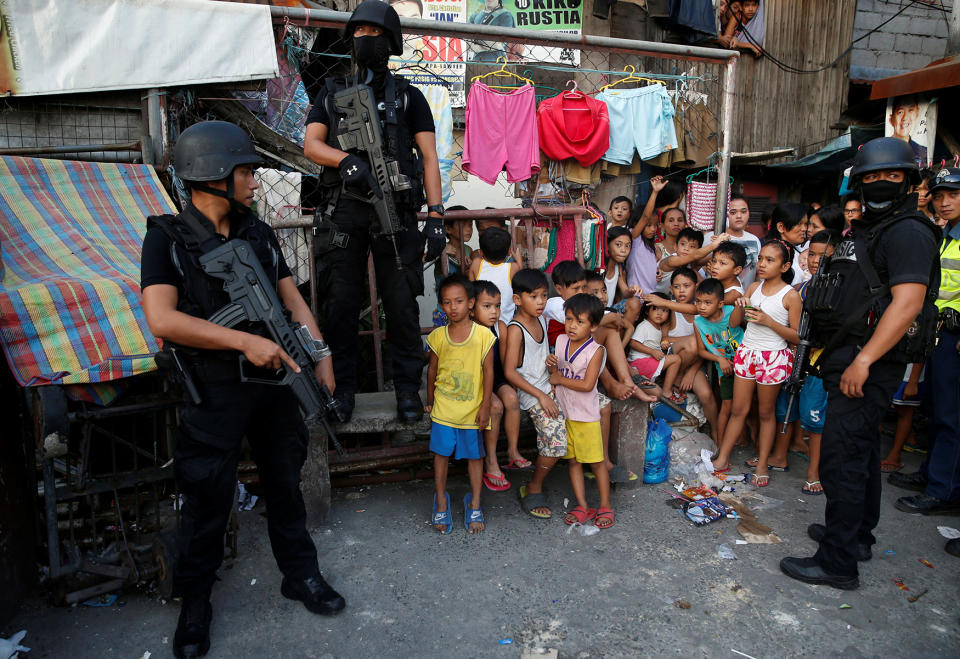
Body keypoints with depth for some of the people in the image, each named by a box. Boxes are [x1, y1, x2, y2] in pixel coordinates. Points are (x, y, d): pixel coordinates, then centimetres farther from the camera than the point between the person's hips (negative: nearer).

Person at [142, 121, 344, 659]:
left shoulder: (259, 234, 9)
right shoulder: (168, 238, -6)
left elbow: (293, 300, 9)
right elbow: (162, 318, -18)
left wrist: (321, 357, -3)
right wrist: (245, 341, -23)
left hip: (273, 379, 5)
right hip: (213, 390, -4)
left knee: (286, 482, 15)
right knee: (207, 500, 7)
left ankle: (301, 574, 33)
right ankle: (195, 604, 28)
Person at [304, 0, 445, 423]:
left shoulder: (408, 96, 13)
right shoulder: (332, 93, 19)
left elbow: (429, 157, 5)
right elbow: (311, 145, 6)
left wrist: (435, 215, -6)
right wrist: (347, 159, -16)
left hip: (394, 210, -2)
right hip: (342, 210, 2)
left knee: (401, 302, -2)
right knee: (341, 301, 3)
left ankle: (407, 388, 10)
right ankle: (342, 387, 15)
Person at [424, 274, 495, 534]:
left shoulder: (483, 335, -10)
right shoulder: (437, 336, -3)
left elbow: (488, 371, -6)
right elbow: (432, 369, 8)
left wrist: (485, 406, -7)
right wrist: (430, 401, 14)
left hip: (472, 409, -1)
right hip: (444, 408, 2)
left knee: (474, 456, 9)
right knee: (441, 454, 9)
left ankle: (474, 503, 26)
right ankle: (441, 501, 27)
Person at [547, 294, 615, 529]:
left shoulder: (595, 350, -15)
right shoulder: (561, 340, 1)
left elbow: (587, 385, -22)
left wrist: (560, 379, -15)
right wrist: (551, 365, -9)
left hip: (586, 415, -5)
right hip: (563, 412, 5)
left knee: (596, 462, 5)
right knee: (572, 461, 12)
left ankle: (605, 506, 21)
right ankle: (582, 506, 23)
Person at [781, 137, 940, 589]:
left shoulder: (909, 232, -12)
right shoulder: (861, 231, 18)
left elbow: (908, 302, -23)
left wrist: (863, 360, -27)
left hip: (870, 363, -10)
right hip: (849, 357, 10)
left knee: (841, 456, -9)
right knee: (861, 446, 19)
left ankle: (838, 562, 1)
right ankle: (858, 535, 35)